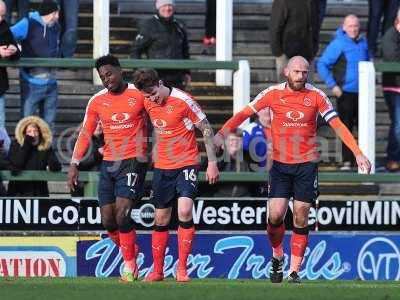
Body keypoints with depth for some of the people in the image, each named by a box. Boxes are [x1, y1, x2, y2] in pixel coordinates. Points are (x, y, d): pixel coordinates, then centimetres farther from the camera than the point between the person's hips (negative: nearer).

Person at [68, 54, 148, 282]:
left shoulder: (140, 95, -3)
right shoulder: (97, 101, 7)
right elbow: (86, 134, 9)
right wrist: (74, 164, 4)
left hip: (134, 161, -4)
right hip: (109, 162, 4)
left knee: (122, 215, -17)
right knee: (108, 221, 2)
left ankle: (130, 264, -4)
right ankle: (130, 250, 27)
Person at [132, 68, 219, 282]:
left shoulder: (183, 101, -15)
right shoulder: (148, 103, 1)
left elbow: (207, 130, -9)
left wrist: (212, 162, -11)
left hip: (186, 164, -5)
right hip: (162, 167, 5)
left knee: (185, 211, -21)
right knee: (160, 219, 9)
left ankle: (182, 268, -13)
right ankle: (157, 271, 19)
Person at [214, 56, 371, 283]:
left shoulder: (316, 96, -1)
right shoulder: (273, 93, -1)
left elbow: (338, 125, -2)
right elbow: (245, 113, 0)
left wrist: (358, 154, -9)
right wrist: (222, 133, -13)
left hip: (307, 164, 0)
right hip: (280, 163, 0)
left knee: (301, 219, -2)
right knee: (275, 215, -9)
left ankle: (294, 271, 5)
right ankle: (277, 256, 19)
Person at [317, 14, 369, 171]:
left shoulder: (363, 44, 8)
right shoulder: (337, 45, -9)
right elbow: (322, 65, -10)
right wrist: (332, 86, -13)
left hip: (363, 93, 5)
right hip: (346, 93, -5)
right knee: (346, 128, -1)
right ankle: (347, 161, 3)